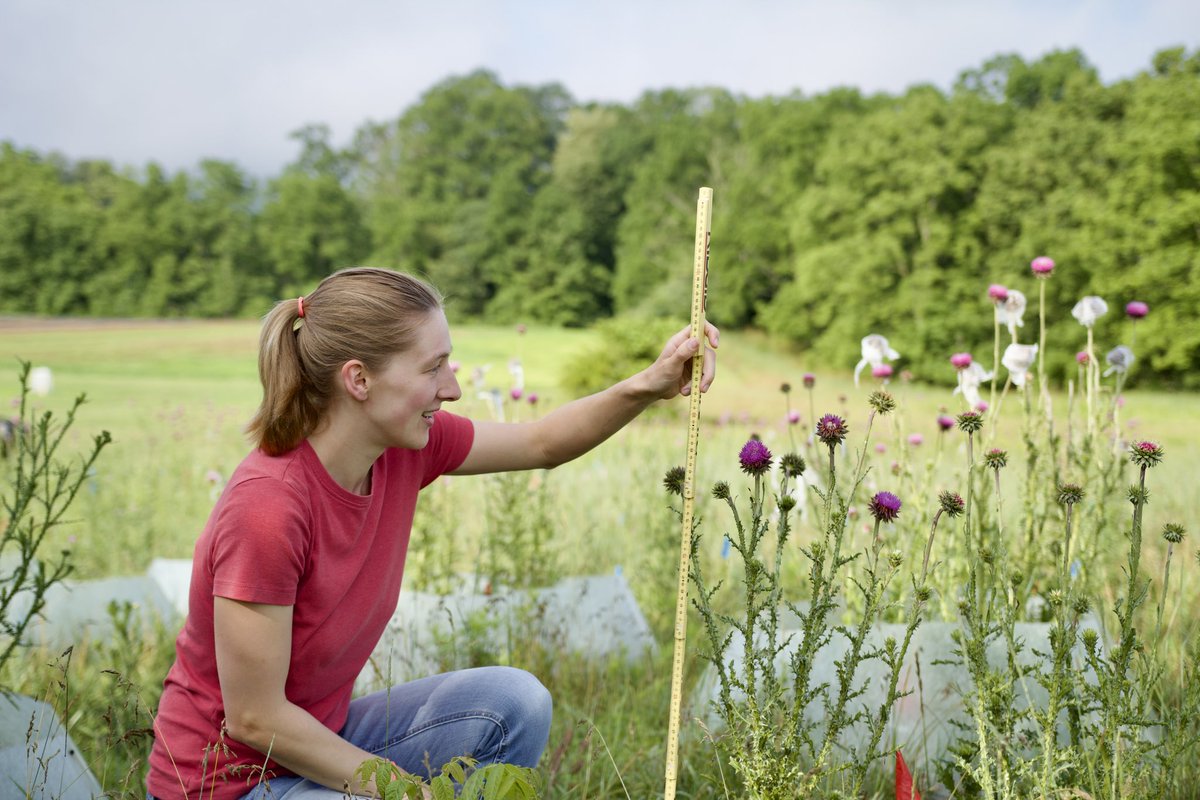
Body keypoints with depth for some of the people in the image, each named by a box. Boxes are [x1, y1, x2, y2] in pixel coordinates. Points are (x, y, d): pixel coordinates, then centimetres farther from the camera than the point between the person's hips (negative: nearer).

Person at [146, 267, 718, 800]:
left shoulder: (405, 447, -9)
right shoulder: (266, 508, -30)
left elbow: (542, 443, 7)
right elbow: (255, 718, -24)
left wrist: (648, 387, -9)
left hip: (316, 739, 8)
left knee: (513, 703, -5)